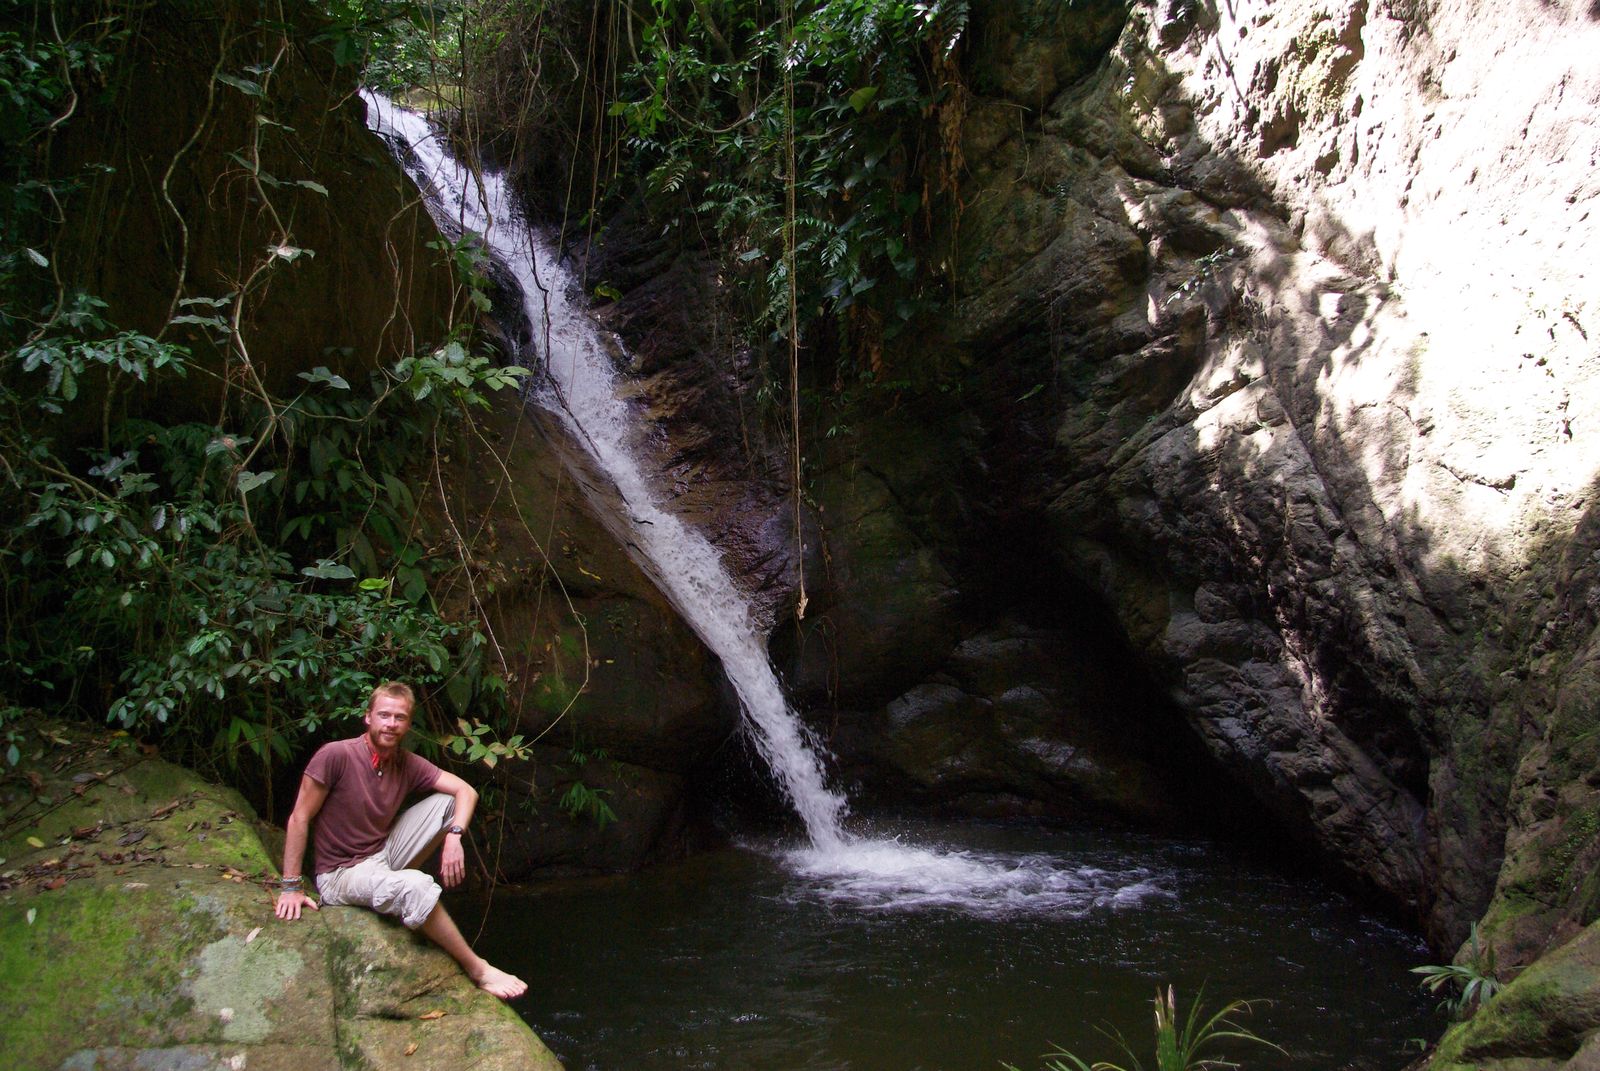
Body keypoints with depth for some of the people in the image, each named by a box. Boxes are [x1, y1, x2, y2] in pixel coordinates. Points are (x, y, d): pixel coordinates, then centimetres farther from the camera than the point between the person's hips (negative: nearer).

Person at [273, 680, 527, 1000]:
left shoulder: (407, 764, -2)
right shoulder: (335, 755, -19)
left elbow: (466, 791, -2)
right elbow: (300, 819, -15)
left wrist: (453, 836, -21)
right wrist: (291, 887, -15)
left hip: (384, 854, 7)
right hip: (341, 874, -7)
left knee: (448, 801, -4)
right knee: (414, 886, -35)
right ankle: (477, 969, -21)